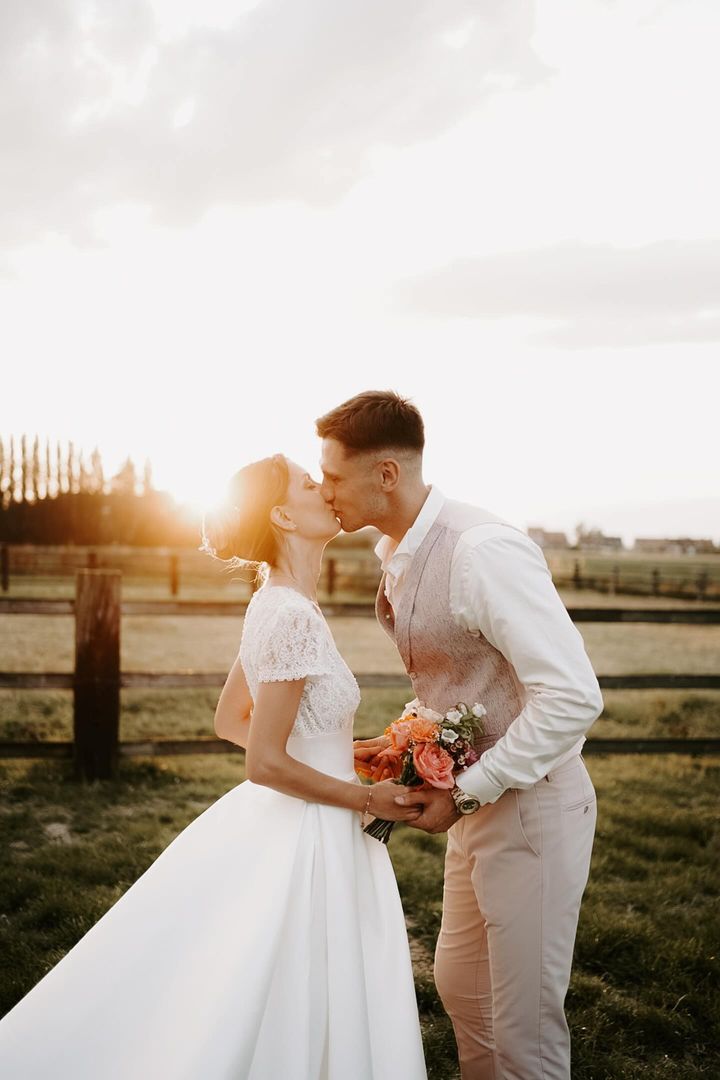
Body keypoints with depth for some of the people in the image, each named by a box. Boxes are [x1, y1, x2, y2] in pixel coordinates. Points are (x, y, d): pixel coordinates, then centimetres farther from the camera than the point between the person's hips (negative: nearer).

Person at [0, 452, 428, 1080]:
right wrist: (369, 799, -12)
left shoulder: (277, 602, 7)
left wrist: (337, 754, 14)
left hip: (284, 826, 9)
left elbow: (230, 720, 16)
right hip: (306, 838, -9)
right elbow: (267, 764, -22)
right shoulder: (293, 615, -22)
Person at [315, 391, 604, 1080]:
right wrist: (402, 745, 0)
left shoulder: (482, 550, -26)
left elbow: (573, 697, -29)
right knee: (459, 984, 24)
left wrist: (465, 791, -23)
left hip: (532, 809, -9)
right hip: (478, 801, 9)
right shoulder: (397, 557, 3)